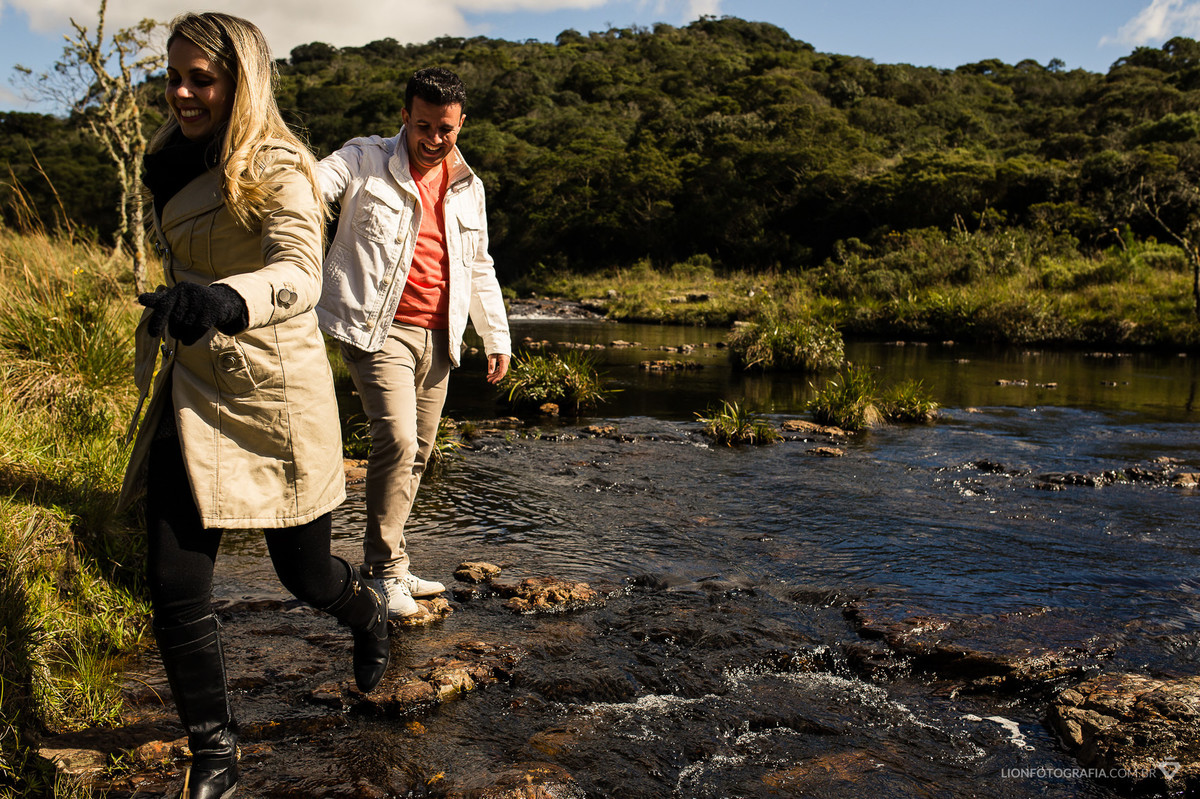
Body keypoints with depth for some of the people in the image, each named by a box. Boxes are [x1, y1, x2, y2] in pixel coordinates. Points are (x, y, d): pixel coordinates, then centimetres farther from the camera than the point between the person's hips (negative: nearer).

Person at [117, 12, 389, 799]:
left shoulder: (277, 171, -14)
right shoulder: (176, 166, 10)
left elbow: (299, 275, -32)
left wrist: (224, 301, -52)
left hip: (272, 390, -6)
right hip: (191, 394, 6)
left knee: (305, 572, 10)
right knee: (175, 586, -1)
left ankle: (370, 613, 46)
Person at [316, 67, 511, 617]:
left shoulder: (468, 188, 17)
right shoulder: (364, 161, 1)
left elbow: (480, 268, 24)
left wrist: (497, 336, 20)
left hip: (437, 338, 6)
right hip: (379, 329, -6)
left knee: (417, 452, 8)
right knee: (397, 439, -18)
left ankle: (387, 565, 21)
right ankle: (384, 569, -4)